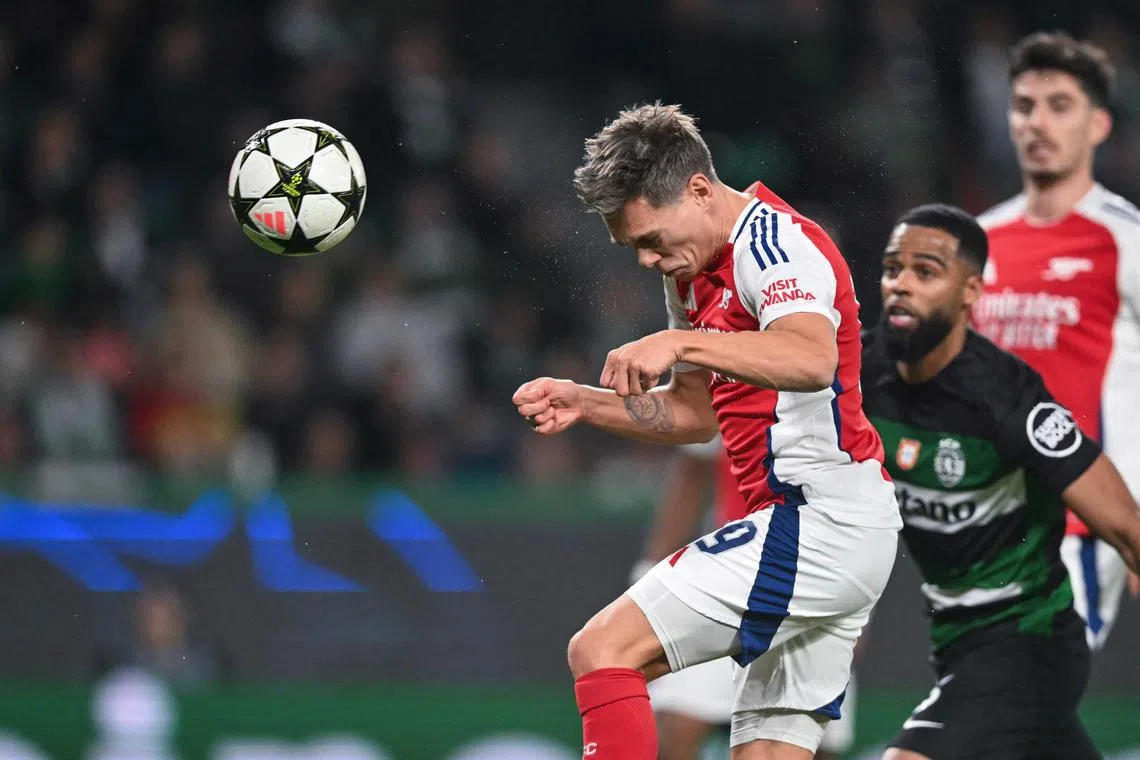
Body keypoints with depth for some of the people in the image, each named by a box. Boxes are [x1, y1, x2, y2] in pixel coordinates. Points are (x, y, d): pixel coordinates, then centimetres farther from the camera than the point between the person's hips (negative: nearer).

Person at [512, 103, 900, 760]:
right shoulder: (694, 273, 18)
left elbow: (811, 361, -33)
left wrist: (680, 343, -41)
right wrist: (584, 404, 13)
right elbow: (694, 412, 28)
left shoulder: (772, 241, -13)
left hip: (820, 519, -11)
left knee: (603, 650, -14)